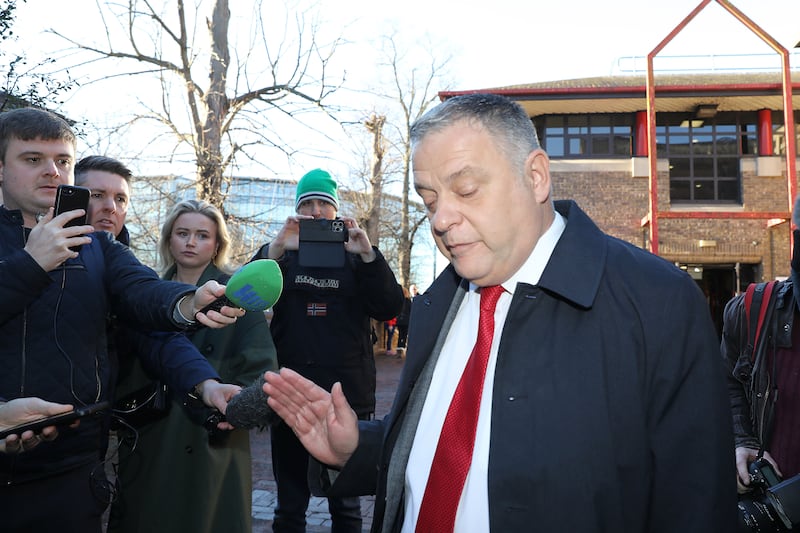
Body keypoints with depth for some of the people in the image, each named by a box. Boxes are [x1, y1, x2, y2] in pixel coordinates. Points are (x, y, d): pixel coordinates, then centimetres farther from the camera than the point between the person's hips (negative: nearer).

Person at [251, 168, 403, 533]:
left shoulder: (356, 257, 7)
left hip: (348, 395, 0)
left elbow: (390, 308, -6)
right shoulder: (284, 256, 8)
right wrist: (276, 249, -24)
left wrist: (368, 255, -19)